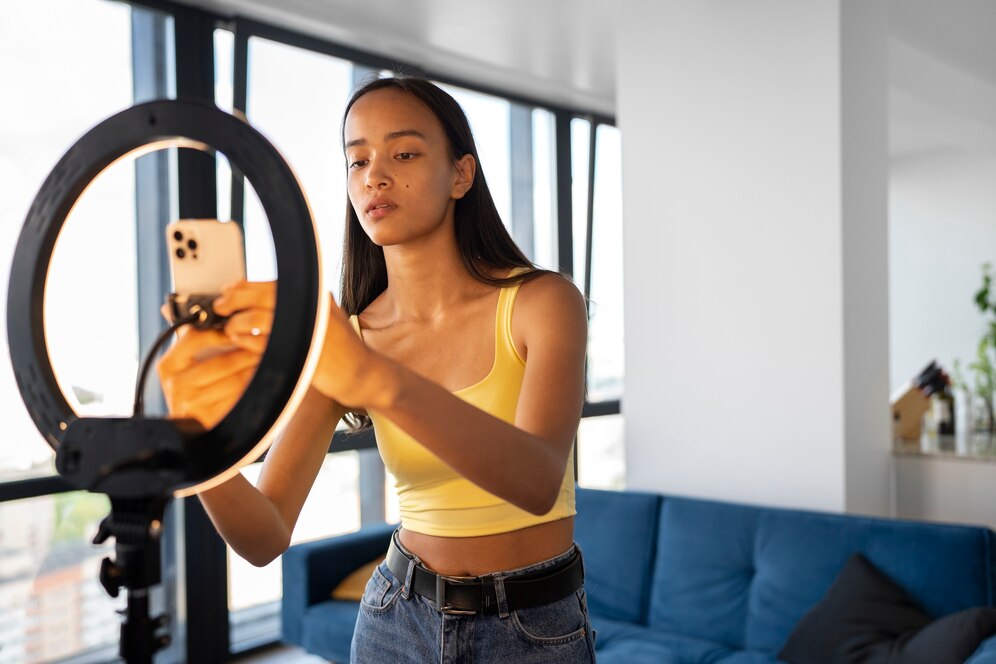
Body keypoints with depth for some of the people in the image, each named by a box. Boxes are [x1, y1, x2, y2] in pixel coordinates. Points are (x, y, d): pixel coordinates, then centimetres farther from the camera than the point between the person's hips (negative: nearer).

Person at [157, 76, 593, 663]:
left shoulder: (542, 302, -14)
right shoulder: (343, 339, -6)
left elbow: (538, 481, -32)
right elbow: (266, 539, -14)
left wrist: (378, 379, -46)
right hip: (399, 615, 3)